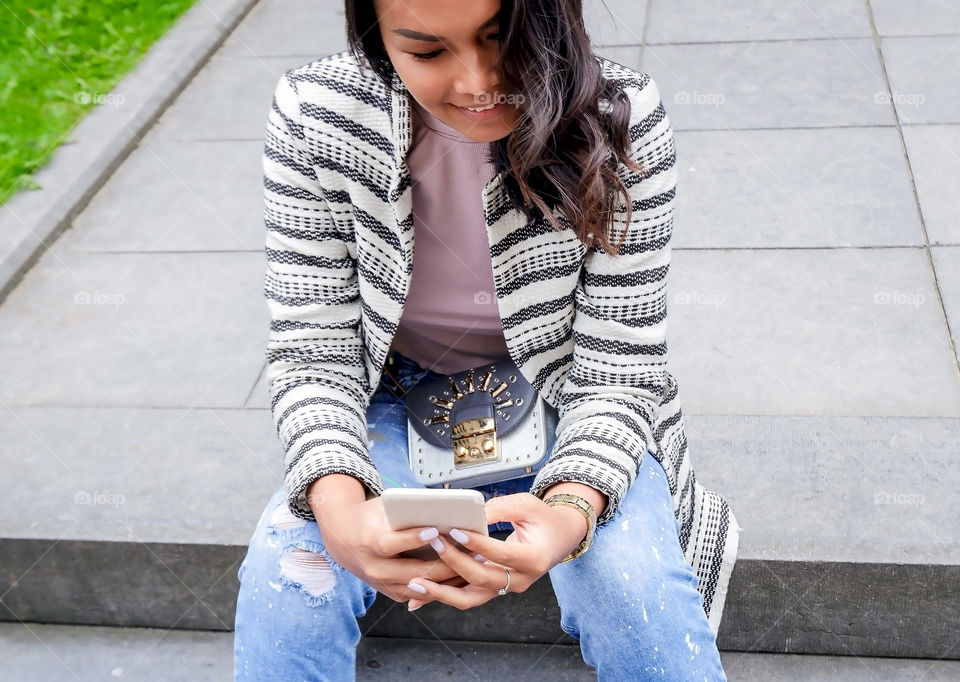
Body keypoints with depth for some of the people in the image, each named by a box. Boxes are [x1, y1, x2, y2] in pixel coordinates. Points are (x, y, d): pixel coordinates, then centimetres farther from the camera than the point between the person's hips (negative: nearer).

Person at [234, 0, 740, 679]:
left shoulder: (623, 120, -22)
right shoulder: (313, 115, -18)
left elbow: (617, 369, -17)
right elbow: (313, 348, -14)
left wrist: (570, 510, -38)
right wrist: (338, 505, -34)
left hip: (564, 412, -1)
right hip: (402, 402, 1)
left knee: (635, 587, -28)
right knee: (282, 579, -24)